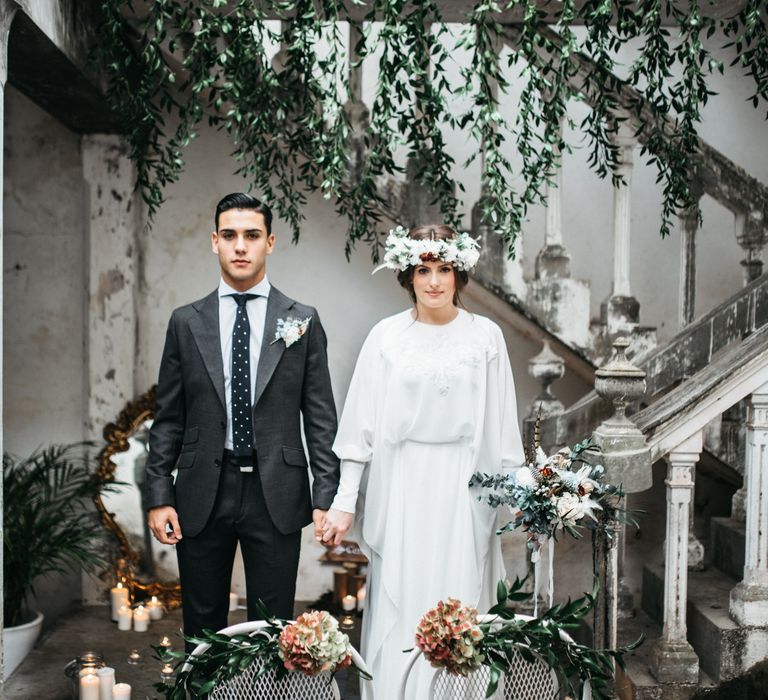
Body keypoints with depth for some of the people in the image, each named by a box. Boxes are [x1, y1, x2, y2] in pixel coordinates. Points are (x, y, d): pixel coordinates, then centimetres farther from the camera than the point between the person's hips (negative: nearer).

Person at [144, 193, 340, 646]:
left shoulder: (303, 321, 2)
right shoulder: (186, 323, 6)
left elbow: (321, 417, 2)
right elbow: (168, 418, 6)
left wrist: (326, 496, -5)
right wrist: (159, 495, -1)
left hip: (276, 494, -1)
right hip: (202, 494, 1)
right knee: (202, 628, 11)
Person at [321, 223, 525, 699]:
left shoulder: (485, 335, 1)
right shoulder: (386, 337, 0)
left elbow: (501, 424, 5)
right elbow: (360, 425, 2)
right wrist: (345, 502, -1)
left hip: (464, 489, 0)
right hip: (401, 487, 0)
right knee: (399, 612, 5)